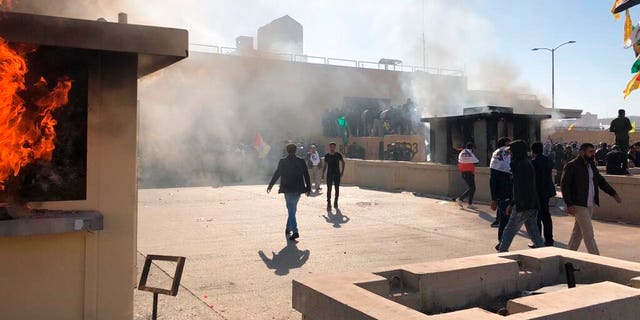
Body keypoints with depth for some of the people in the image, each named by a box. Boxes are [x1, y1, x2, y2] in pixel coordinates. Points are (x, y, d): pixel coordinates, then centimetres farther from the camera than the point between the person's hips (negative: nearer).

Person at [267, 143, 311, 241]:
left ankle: (295, 232, -12)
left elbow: (277, 174, 5)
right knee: (292, 209, 20)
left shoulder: (282, 161, -3)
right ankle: (289, 228, 31)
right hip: (298, 189, 2)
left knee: (291, 210, -1)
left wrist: (270, 185, 17)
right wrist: (308, 188, 7)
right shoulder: (301, 161, 0)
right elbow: (306, 175, 0)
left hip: (287, 189, -2)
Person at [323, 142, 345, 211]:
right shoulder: (327, 156, 1)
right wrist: (323, 173, 1)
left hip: (337, 174, 0)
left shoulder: (338, 155, -2)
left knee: (337, 189, 8)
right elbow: (325, 165, 9)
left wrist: (342, 171, 1)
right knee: (329, 189, -5)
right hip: (329, 174, 0)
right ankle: (328, 203, -4)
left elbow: (343, 162, 8)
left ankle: (336, 202, 23)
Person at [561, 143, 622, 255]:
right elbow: (565, 185, -15)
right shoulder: (572, 166, -11)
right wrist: (569, 204, -19)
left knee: (578, 231, 13)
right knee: (588, 233, -6)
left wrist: (614, 194, 14)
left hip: (590, 205, 8)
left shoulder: (591, 165, 13)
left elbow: (601, 181, 23)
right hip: (579, 205, -8)